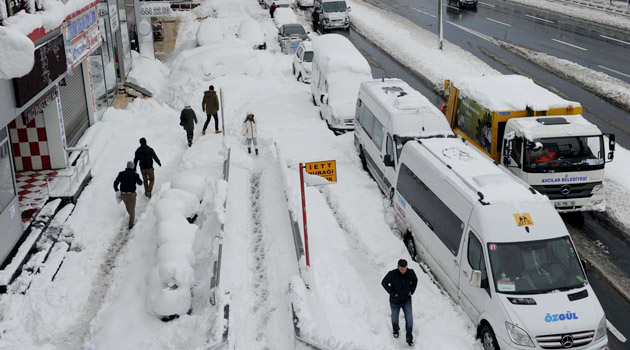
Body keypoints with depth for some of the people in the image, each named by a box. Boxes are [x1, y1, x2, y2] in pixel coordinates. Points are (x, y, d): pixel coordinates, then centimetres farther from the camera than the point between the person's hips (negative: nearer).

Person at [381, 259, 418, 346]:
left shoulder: (411, 272, -17)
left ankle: (409, 338, 15)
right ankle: (396, 330, 52)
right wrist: (392, 293, -16)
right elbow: (384, 283, -12)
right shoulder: (392, 274, -26)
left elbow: (415, 280, 6)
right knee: (395, 318, 21)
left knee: (409, 319, -3)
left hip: (407, 300, 1)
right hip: (395, 301, -1)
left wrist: (412, 291, -3)